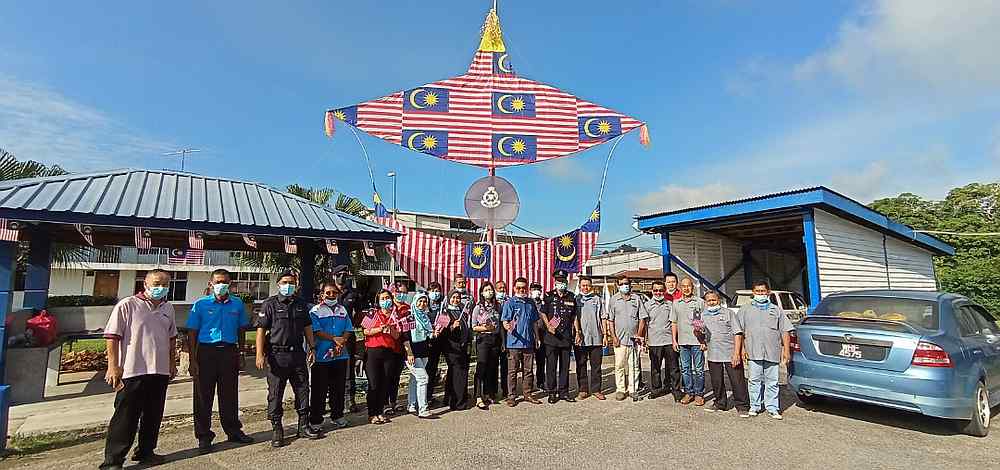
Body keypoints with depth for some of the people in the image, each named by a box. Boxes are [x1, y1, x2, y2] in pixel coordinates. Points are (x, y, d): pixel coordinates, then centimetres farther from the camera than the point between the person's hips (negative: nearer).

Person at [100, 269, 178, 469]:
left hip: (160, 372, 6)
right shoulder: (127, 305, -7)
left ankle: (145, 452, 29)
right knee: (125, 418, 1)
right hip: (133, 372, -6)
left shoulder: (168, 308, 11)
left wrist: (172, 363, 18)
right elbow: (112, 337, -9)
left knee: (153, 416, 14)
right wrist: (113, 366, -13)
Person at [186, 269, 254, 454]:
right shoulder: (200, 304, -1)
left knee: (229, 394, 11)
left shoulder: (237, 304, 7)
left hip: (229, 352, 2)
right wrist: (193, 360, -6)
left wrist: (239, 354, 11)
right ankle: (204, 437, 15)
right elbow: (192, 333, 0)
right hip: (206, 351, -2)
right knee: (203, 397, 3)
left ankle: (233, 430, 24)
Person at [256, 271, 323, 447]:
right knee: (275, 394, 3)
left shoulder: (301, 304, 12)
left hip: (298, 354, 4)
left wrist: (312, 348, 11)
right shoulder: (270, 304, -2)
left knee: (303, 390, 9)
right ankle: (276, 429, 16)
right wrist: (260, 354, -13)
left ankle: (304, 426, 20)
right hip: (277, 355, -4)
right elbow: (261, 330, -6)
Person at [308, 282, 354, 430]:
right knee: (319, 390, 1)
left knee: (338, 388, 12)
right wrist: (334, 338, -18)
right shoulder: (315, 311, -1)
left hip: (341, 355, 5)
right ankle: (315, 421, 10)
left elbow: (349, 330, 9)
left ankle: (337, 416, 25)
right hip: (321, 356, -5)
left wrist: (341, 342, -9)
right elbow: (316, 331, -12)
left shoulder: (342, 310, 14)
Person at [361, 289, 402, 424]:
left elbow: (397, 336, 8)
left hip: (390, 352, 3)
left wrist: (390, 329, -11)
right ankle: (372, 414, 7)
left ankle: (381, 412, 17)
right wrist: (380, 329, -16)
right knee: (374, 384, -3)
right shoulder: (372, 313, 4)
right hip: (373, 351, -3)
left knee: (385, 383, 5)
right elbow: (366, 331, -3)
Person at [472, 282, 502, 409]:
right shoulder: (478, 307, -2)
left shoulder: (497, 306, 9)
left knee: (492, 368, 8)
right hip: (483, 339, -4)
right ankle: (479, 398, -8)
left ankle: (488, 395, 21)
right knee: (481, 367, -9)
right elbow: (473, 327, -3)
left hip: (495, 339, 4)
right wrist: (485, 328, -16)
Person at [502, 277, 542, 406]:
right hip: (514, 342, -4)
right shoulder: (510, 302, -3)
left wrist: (537, 338, 17)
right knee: (513, 370, 3)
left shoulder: (531, 303, 13)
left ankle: (527, 394, 22)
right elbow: (505, 322, -8)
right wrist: (509, 327, -30)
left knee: (528, 370, 11)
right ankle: (511, 396, 11)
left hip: (529, 342, 5)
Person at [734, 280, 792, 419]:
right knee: (755, 380, 5)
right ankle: (754, 406, 15)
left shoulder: (776, 310, 11)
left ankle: (772, 408, 13)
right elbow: (739, 331, 7)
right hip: (753, 352, 0)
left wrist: (786, 350, 3)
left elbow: (785, 332, 9)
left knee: (772, 381, 4)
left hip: (772, 353, 0)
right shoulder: (745, 309, 10)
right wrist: (742, 349, 0)